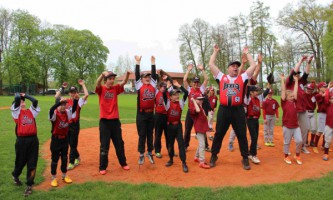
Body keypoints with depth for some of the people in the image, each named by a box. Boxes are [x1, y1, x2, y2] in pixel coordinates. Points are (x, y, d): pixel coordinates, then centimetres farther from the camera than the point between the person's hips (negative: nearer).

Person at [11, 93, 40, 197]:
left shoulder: (31, 111, 16)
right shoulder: (16, 111, 5)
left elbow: (35, 101, 4)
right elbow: (17, 98, -9)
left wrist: (25, 95, 15)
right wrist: (18, 94, 12)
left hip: (33, 139, 3)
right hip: (22, 140, -3)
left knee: (32, 163, 4)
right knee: (20, 161, 12)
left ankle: (29, 185, 14)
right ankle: (15, 175, 43)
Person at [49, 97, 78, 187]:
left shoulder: (67, 112, 1)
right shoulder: (54, 113, -17)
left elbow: (74, 109, -7)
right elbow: (51, 109, -37)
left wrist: (75, 100, -24)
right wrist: (60, 101, -49)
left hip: (65, 138, 5)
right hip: (56, 139, -5)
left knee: (64, 158, 15)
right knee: (55, 159, 6)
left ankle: (64, 176, 31)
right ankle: (53, 178, 21)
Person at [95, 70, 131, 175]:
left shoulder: (116, 88, 4)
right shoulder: (101, 89, -3)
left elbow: (124, 82, -12)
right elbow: (97, 83, -24)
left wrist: (127, 74, -32)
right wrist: (103, 74, -44)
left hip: (115, 120, 3)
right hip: (104, 121, -3)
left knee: (119, 143, 14)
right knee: (104, 145, 4)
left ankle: (123, 163, 30)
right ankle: (102, 167, 18)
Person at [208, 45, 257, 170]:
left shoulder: (242, 78, 10)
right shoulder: (221, 77, 9)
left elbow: (253, 66, 7)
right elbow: (211, 64, 7)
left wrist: (247, 53, 15)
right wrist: (215, 51, 15)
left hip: (238, 110, 1)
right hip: (224, 109, 0)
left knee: (242, 135, 9)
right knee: (219, 134, 9)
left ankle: (245, 158, 22)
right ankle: (213, 156, 23)